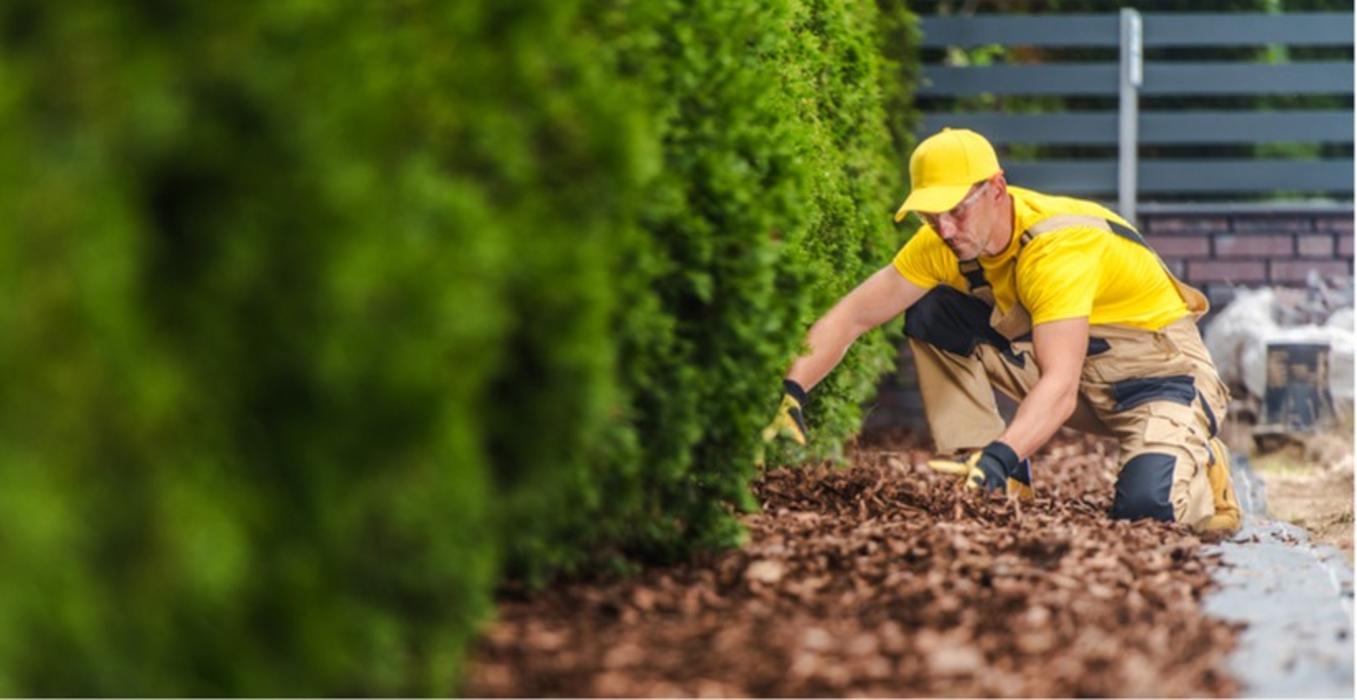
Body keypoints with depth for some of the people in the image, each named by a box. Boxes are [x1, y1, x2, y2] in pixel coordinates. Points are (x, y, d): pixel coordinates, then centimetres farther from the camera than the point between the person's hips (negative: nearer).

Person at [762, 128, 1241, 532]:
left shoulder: (1061, 246, -34)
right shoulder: (943, 241, -12)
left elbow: (1059, 389, -43)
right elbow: (853, 315, -11)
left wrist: (998, 458, -58)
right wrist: (789, 396, -25)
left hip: (1159, 368, -6)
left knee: (1147, 504, -33)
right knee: (930, 316, -8)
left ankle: (1199, 466, 5)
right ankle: (1005, 489, -4)